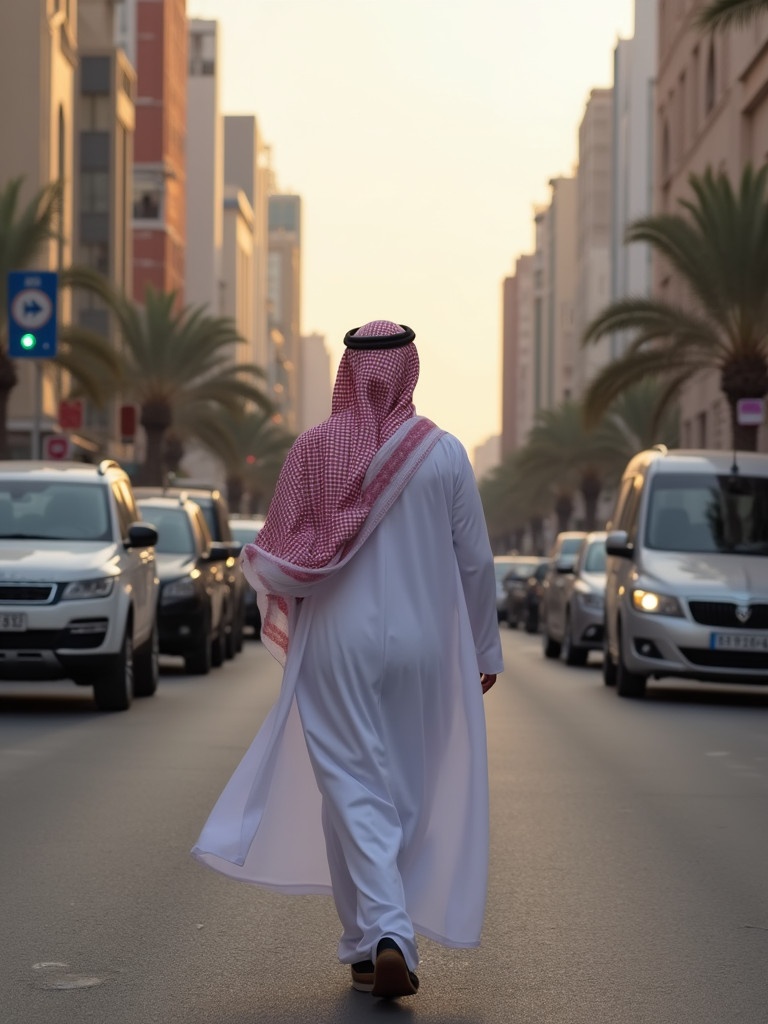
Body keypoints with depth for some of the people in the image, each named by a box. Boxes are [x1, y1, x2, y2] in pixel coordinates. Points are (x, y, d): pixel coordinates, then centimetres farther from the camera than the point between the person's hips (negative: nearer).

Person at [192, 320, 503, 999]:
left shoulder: (312, 451, -6)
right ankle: (387, 937, 16)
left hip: (337, 645, -1)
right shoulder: (444, 453, -4)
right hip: (423, 644, 1)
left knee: (354, 791, 2)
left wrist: (259, 570, 19)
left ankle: (381, 934, -13)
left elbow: (277, 558, -5)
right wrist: (485, 648, 10)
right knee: (410, 792, 12)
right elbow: (475, 560, 0)